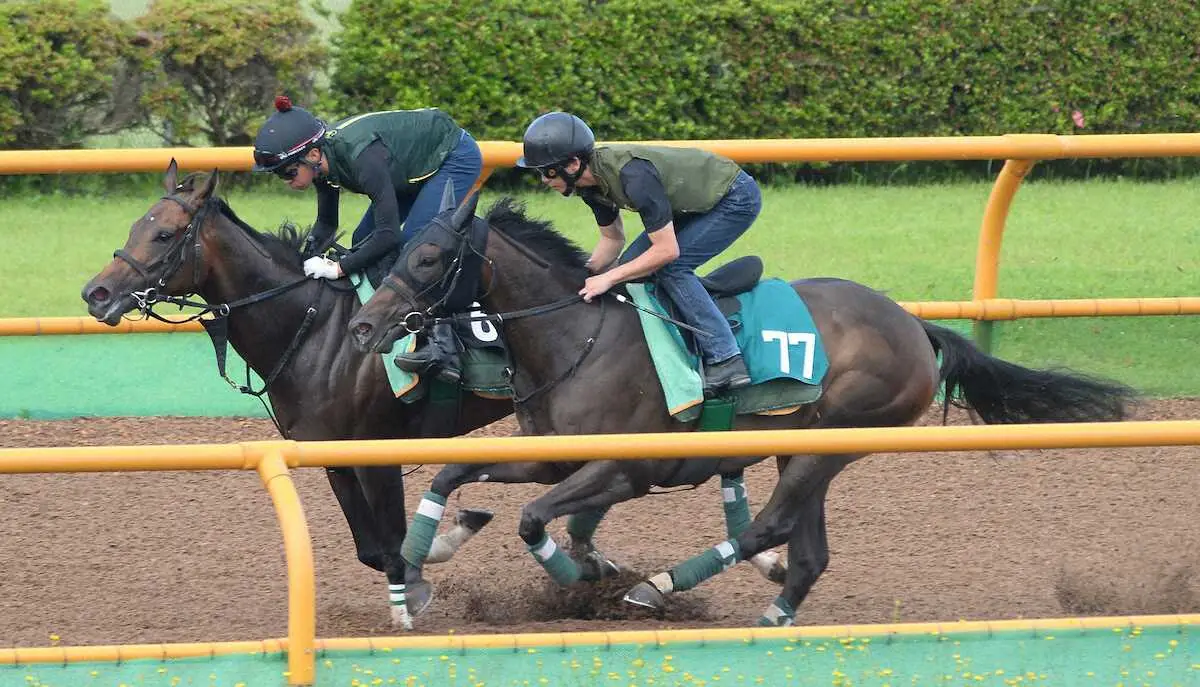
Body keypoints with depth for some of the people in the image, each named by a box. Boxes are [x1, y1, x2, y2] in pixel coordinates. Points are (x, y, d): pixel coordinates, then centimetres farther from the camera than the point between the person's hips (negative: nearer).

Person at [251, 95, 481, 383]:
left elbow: (389, 235, -37)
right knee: (363, 240, 4)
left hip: (456, 157, -9)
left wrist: (338, 268, -32)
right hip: (417, 168, 9)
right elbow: (326, 223, 4)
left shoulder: (361, 157, -38)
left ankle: (444, 347, -28)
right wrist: (306, 259, -12)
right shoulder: (323, 160, -13)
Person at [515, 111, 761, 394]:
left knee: (671, 267, -21)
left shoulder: (633, 175, -36)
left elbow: (667, 251, -31)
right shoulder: (592, 182, -8)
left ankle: (726, 362, -20)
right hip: (697, 201, 9)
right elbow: (613, 239, 7)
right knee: (631, 267, 2)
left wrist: (608, 278, -27)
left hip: (737, 198, -9)